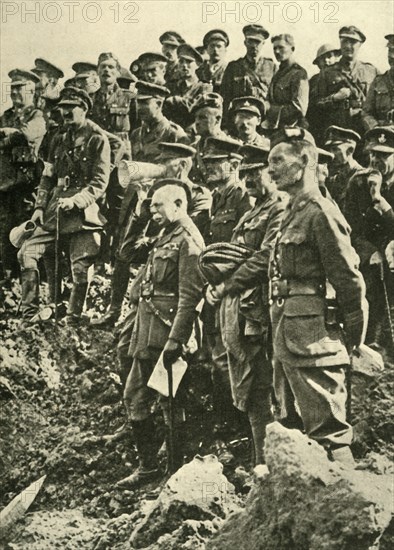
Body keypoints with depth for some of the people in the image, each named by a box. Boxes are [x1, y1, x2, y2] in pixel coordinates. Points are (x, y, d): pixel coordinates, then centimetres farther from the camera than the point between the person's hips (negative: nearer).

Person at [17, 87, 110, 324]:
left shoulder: (98, 140, -5)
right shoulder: (60, 139, 15)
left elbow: (100, 182, -10)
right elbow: (48, 177, 17)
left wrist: (75, 200, -22)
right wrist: (40, 206, 5)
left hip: (83, 213, -6)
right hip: (55, 211, 6)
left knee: (80, 267, -4)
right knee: (27, 252, -5)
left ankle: (73, 320, 12)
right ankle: (29, 313, 5)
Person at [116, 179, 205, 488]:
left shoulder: (187, 241, -12)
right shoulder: (165, 239, 17)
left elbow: (189, 296, -20)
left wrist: (174, 340, -24)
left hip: (166, 333, -10)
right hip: (148, 335, 10)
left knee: (171, 402, 0)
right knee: (135, 397, 13)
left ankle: (181, 471, 13)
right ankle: (148, 465, 24)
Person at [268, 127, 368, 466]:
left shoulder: (320, 213, -13)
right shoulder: (292, 214, 16)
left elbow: (350, 281, -15)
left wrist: (353, 341, -9)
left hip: (313, 340, -10)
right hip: (288, 339, 10)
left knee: (328, 433, -4)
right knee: (292, 430, 17)